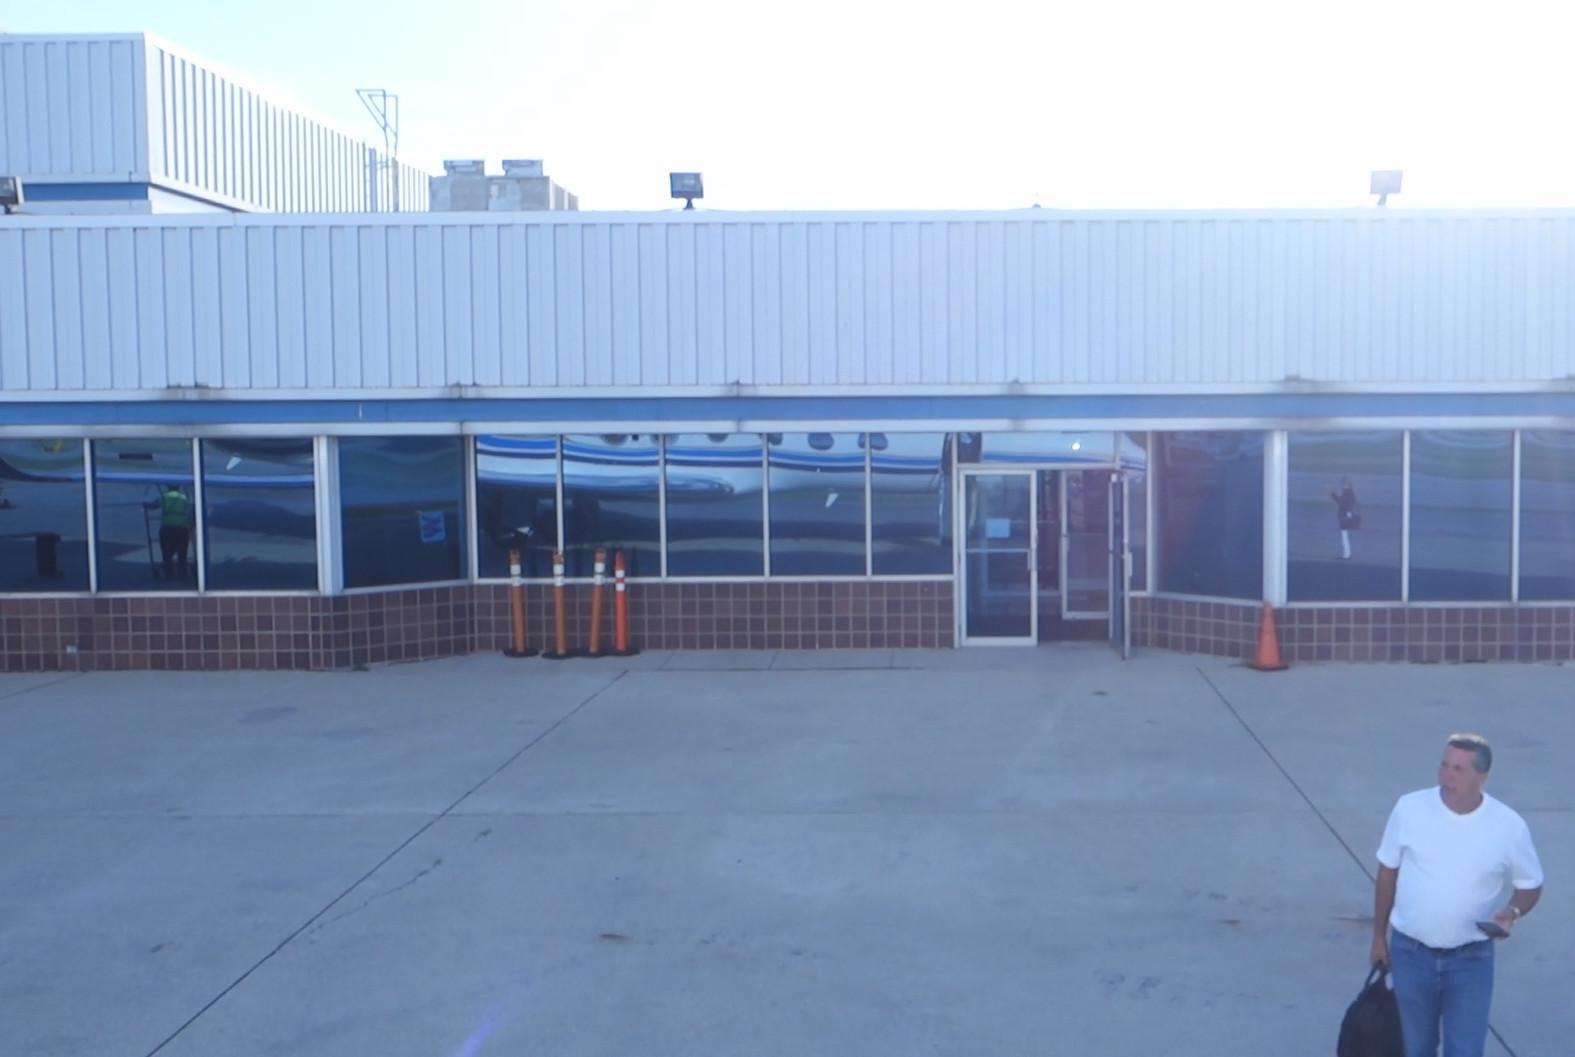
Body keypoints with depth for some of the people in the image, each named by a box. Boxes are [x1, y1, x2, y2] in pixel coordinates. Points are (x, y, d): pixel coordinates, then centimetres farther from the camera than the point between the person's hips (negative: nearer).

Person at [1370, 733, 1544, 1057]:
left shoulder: (1509, 827, -12)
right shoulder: (1410, 808, -11)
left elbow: (1530, 885, 3)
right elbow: (1388, 871, 2)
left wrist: (1513, 911, -19)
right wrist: (1379, 936, 6)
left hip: (1470, 960, -1)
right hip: (1410, 953, 1)